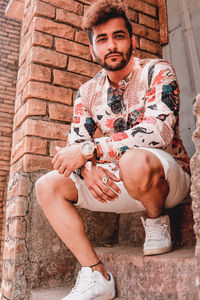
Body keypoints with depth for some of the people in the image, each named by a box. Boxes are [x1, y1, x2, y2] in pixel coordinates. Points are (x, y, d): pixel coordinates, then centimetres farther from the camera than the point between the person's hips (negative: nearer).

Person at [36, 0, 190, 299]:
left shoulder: (157, 71, -9)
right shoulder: (88, 91, 7)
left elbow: (159, 131, -25)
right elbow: (74, 143, 5)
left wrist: (90, 150, -26)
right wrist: (87, 168, -19)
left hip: (167, 176, -5)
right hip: (119, 184, 6)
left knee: (133, 161, -40)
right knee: (48, 186, -7)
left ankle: (157, 221, -6)